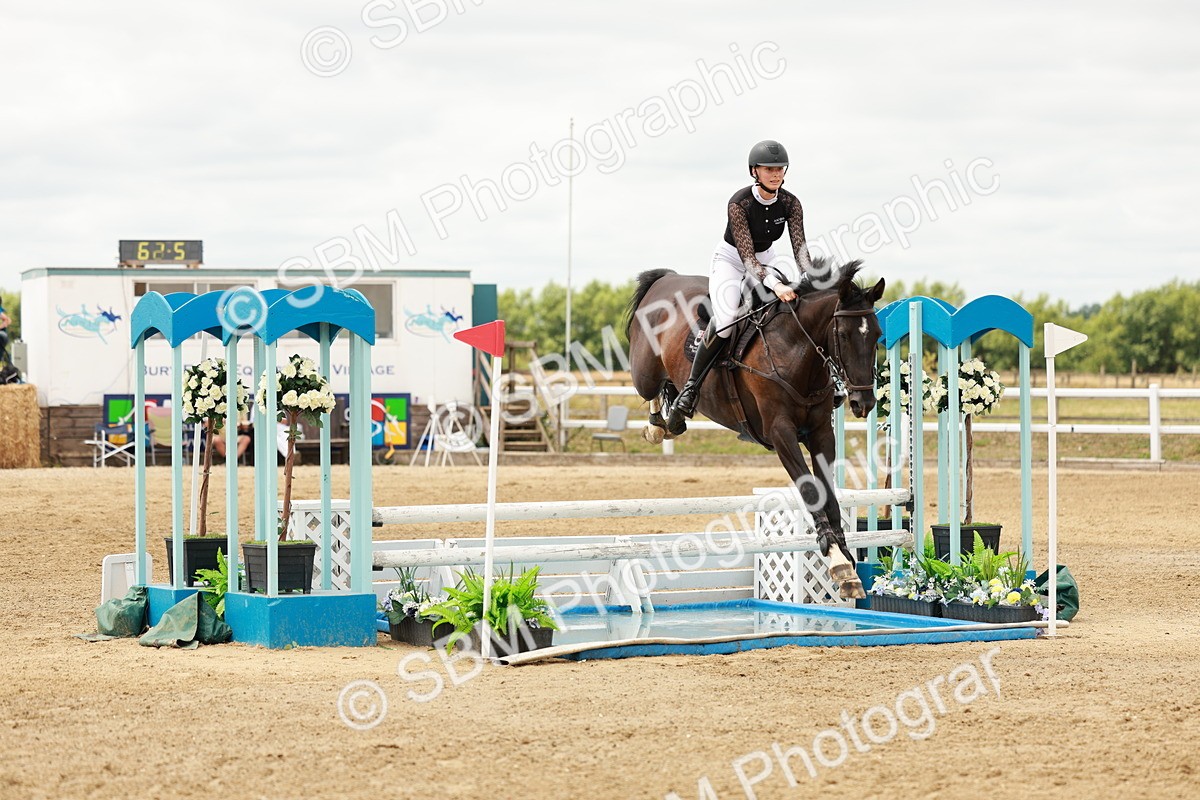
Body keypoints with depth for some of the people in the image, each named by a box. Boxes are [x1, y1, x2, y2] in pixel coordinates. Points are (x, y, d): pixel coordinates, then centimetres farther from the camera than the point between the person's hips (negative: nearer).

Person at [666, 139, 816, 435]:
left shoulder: (790, 203, -10)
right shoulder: (739, 203, -25)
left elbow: (800, 247, -16)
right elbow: (747, 256, -31)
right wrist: (775, 285, -45)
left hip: (765, 262, 6)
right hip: (730, 261, -6)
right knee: (726, 320, -29)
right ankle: (690, 388, -19)